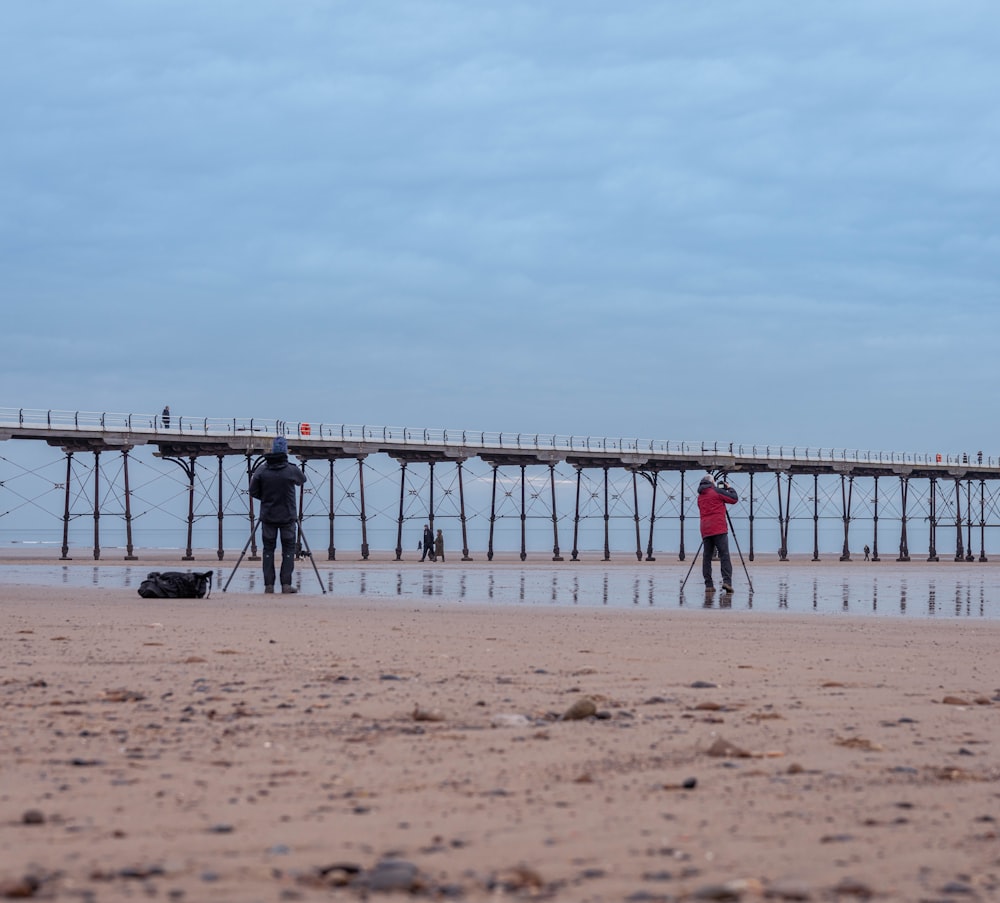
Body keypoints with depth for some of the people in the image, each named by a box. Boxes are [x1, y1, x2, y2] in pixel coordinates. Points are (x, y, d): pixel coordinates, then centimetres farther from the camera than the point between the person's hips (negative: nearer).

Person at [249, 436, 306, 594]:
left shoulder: (262, 470, -5)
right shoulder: (292, 470, -9)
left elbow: (253, 491, 0)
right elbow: (302, 480, 11)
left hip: (268, 516, 2)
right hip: (287, 516, -2)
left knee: (268, 550, 7)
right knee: (288, 549, 5)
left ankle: (268, 585, 3)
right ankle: (286, 584, -2)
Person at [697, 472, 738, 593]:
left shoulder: (700, 496, 18)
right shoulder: (716, 491, -1)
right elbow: (734, 499, 2)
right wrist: (729, 488, 20)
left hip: (705, 531, 6)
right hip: (719, 529, -5)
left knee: (707, 557, 4)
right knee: (724, 556, -8)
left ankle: (708, 584, -2)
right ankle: (727, 581, -20)